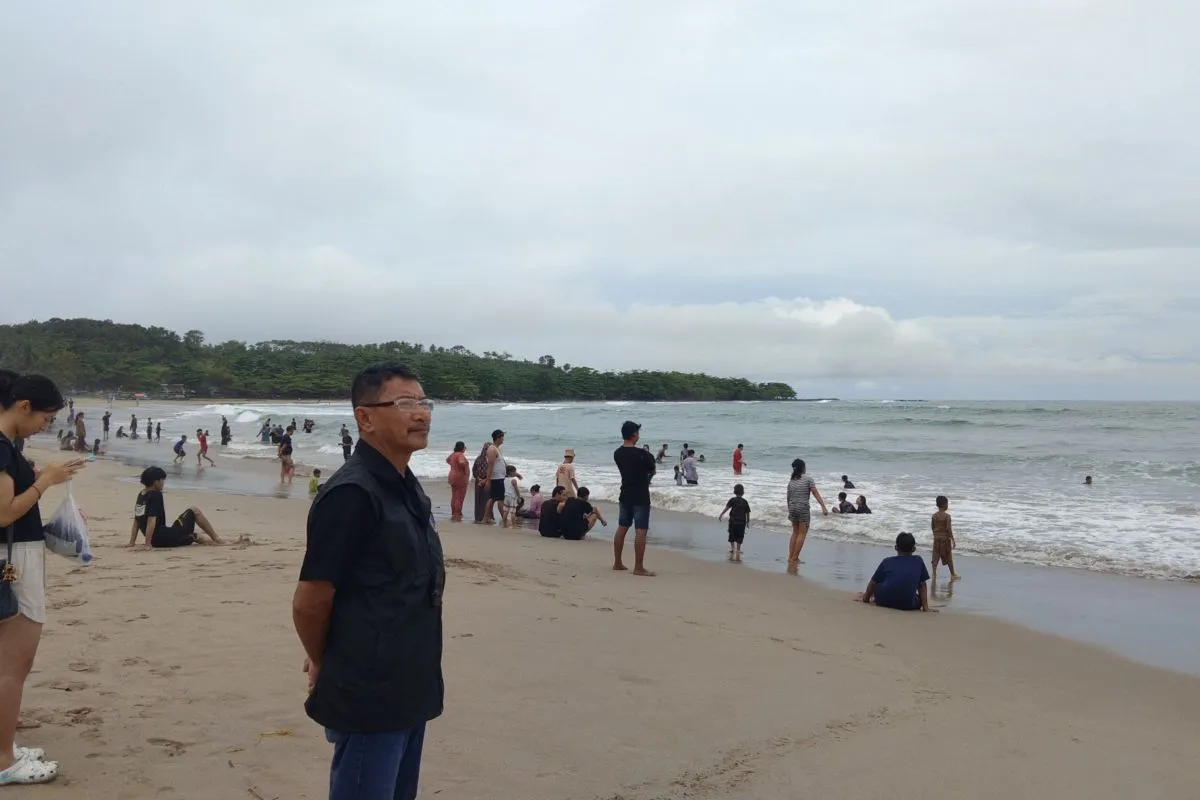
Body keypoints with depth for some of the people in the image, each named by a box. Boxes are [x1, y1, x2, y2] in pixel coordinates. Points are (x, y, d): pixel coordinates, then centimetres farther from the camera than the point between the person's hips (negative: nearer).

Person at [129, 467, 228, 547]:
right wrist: (148, 544, -22)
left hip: (157, 541, 8)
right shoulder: (155, 495, -15)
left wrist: (132, 542, 18)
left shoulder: (141, 495, 11)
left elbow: (136, 522, 15)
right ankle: (216, 539, 15)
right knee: (194, 511, 7)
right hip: (167, 538, -8)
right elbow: (151, 520, -22)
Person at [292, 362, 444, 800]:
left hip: (410, 691, 8)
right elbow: (309, 601, -19)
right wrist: (327, 666, -2)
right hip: (368, 698, -8)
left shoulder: (409, 487, 8)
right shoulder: (352, 493, -20)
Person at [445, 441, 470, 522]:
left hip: (453, 477, 10)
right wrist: (465, 468, -19)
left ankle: (453, 514, 23)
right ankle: (457, 516, -5)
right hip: (461, 477, -10)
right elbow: (462, 462, -37)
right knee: (460, 498, -5)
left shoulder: (453, 454, 10)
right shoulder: (460, 455, -18)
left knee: (454, 497, 16)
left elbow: (447, 460, 30)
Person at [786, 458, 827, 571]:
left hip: (792, 508, 6)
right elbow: (816, 494, -12)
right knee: (802, 534, 1)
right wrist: (823, 507, -14)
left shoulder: (791, 481, 9)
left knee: (795, 533, 17)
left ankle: (791, 557, 15)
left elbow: (788, 498, 12)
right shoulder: (808, 479, -6)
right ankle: (794, 559, -3)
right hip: (803, 509, -5)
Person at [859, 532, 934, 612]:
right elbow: (922, 585, 14)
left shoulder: (887, 561, 13)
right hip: (908, 606, -1)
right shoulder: (919, 561, 13)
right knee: (921, 598, 29)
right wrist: (925, 606, 18)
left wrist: (866, 598, 32)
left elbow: (873, 583, 18)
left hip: (884, 602, 1)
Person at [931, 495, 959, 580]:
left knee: (936, 556, 7)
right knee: (949, 557, 7)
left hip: (936, 538, 5)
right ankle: (953, 574, 16)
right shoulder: (947, 516, -16)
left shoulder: (934, 515, 1)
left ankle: (934, 573, 3)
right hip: (945, 538, -5)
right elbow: (949, 529, -19)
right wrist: (953, 540, -13)